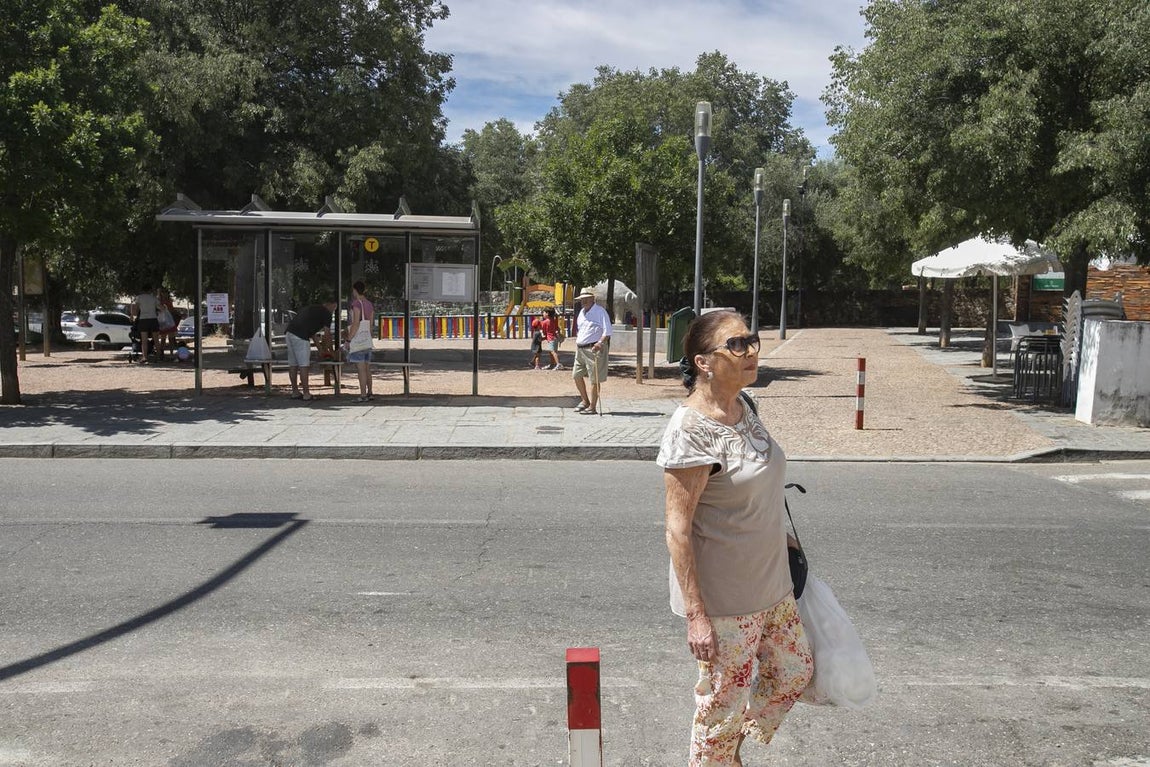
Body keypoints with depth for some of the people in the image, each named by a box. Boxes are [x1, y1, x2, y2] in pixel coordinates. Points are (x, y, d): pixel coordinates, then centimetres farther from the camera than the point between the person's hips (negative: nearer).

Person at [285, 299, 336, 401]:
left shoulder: (314, 308, 30)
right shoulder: (326, 313, 5)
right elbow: (327, 334, 4)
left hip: (289, 332, 9)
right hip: (300, 336, -9)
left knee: (293, 364, 12)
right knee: (304, 365, -4)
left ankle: (295, 392, 19)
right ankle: (306, 394, -3)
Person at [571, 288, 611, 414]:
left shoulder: (600, 311, -7)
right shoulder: (581, 312, 17)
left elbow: (607, 331, -14)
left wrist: (600, 342, -28)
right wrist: (577, 342, 19)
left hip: (594, 348, -8)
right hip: (580, 349, 8)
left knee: (594, 379, -4)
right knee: (576, 375, 11)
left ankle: (592, 407, 1)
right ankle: (585, 401, 27)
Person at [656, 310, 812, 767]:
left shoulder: (742, 409, 2)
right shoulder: (690, 431, -25)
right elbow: (678, 529, -23)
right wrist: (695, 613, -22)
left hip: (770, 587, 9)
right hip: (723, 602, -9)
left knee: (795, 673, 21)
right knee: (723, 701, 9)